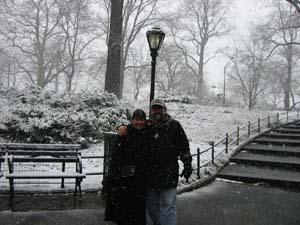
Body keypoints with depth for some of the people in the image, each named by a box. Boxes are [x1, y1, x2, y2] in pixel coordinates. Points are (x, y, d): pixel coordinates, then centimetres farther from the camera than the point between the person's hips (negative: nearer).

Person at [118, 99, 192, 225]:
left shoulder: (174, 125, -1)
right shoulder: (147, 127, 8)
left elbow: (184, 146, -1)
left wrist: (187, 165, -6)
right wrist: (123, 129, -7)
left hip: (169, 172, -4)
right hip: (150, 172, 4)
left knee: (168, 204, 0)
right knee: (151, 202, 16)